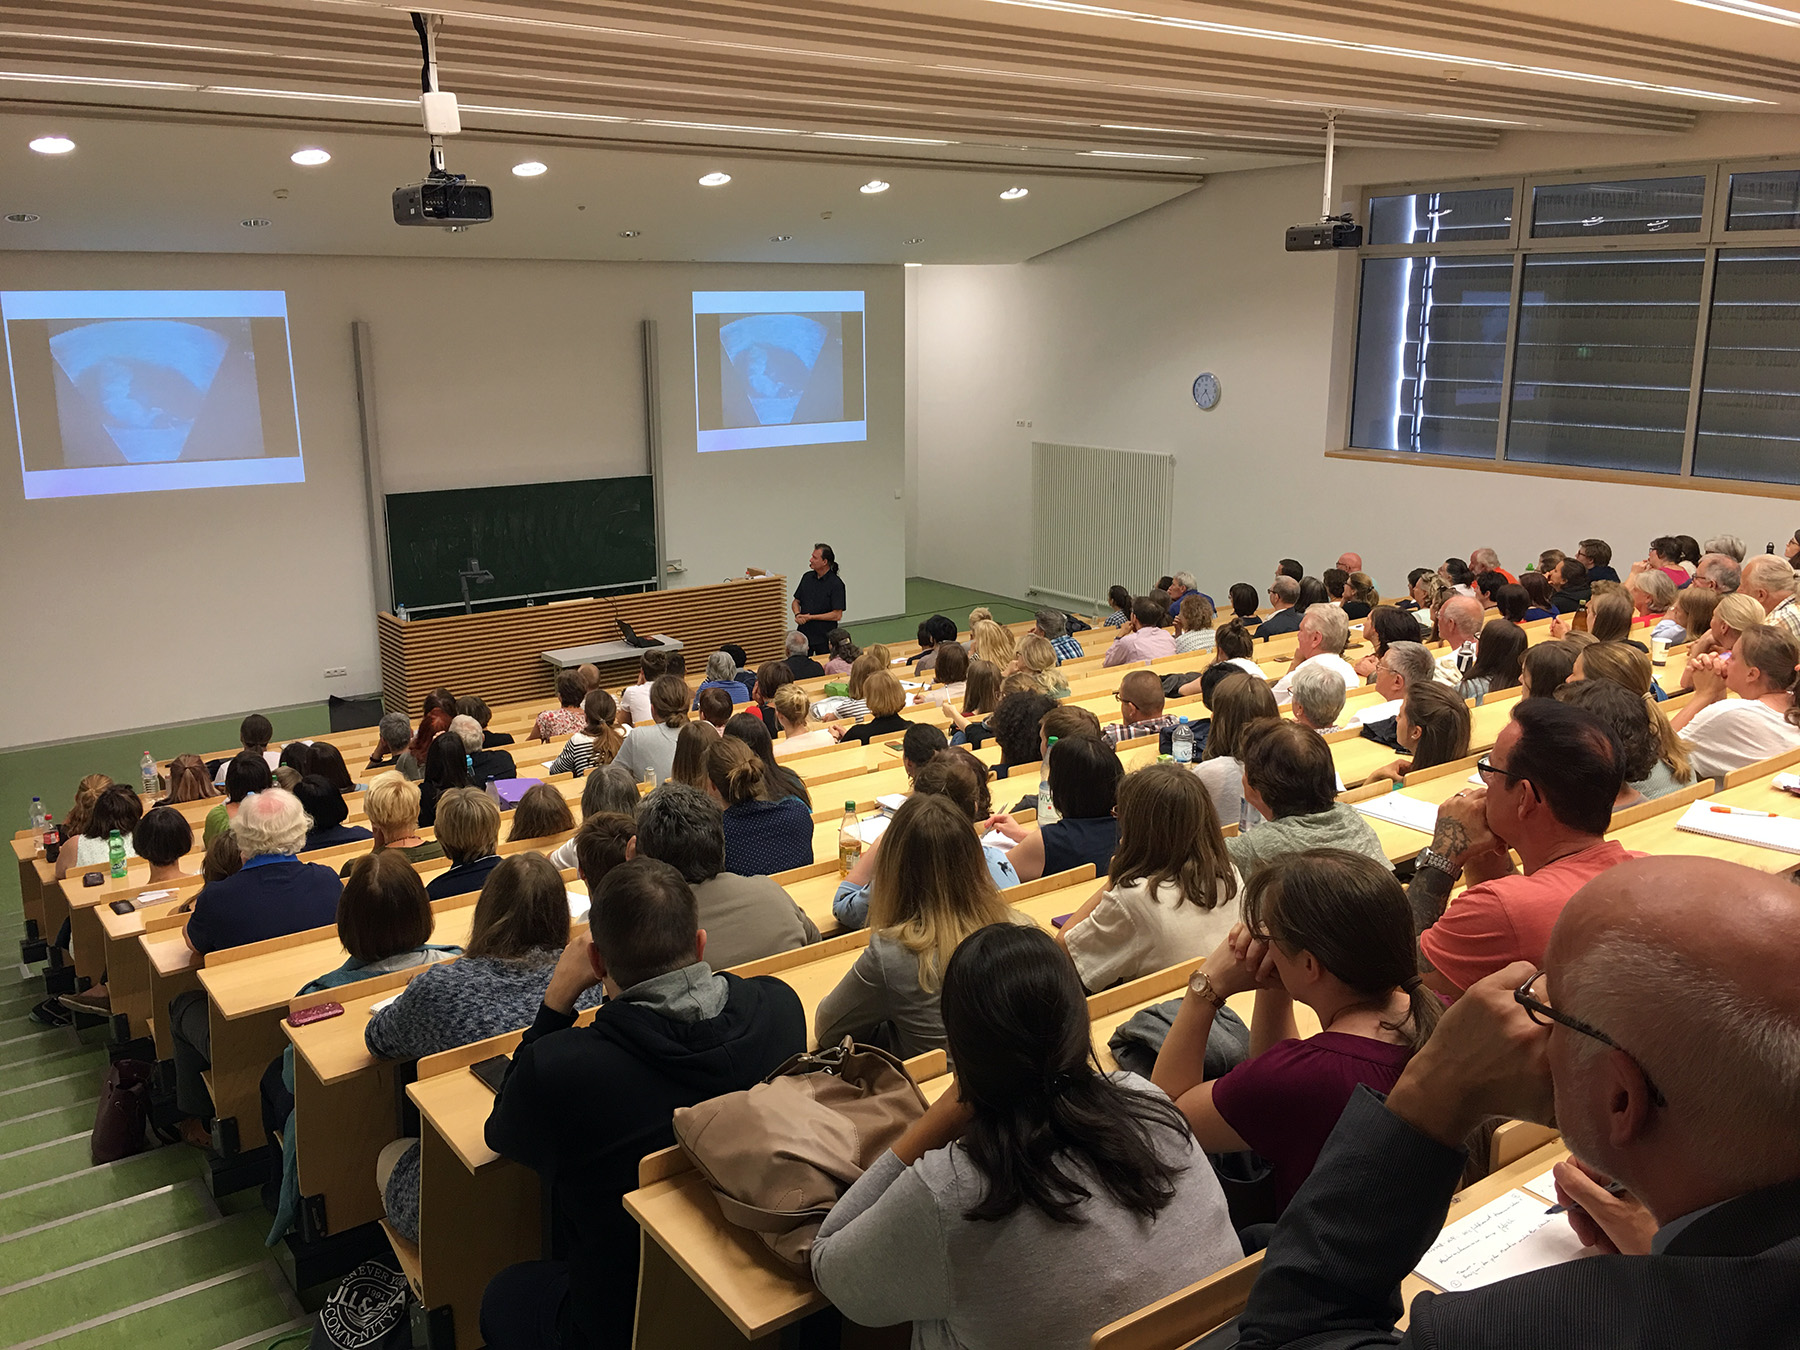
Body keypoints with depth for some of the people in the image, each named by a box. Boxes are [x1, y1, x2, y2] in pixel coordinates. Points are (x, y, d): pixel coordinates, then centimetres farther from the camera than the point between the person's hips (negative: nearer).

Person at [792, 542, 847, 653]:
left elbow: (837, 615, -14)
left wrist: (810, 617, -13)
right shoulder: (807, 577, 7)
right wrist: (797, 614, -7)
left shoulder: (836, 583, -11)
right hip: (803, 633, 5)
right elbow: (796, 602, 16)